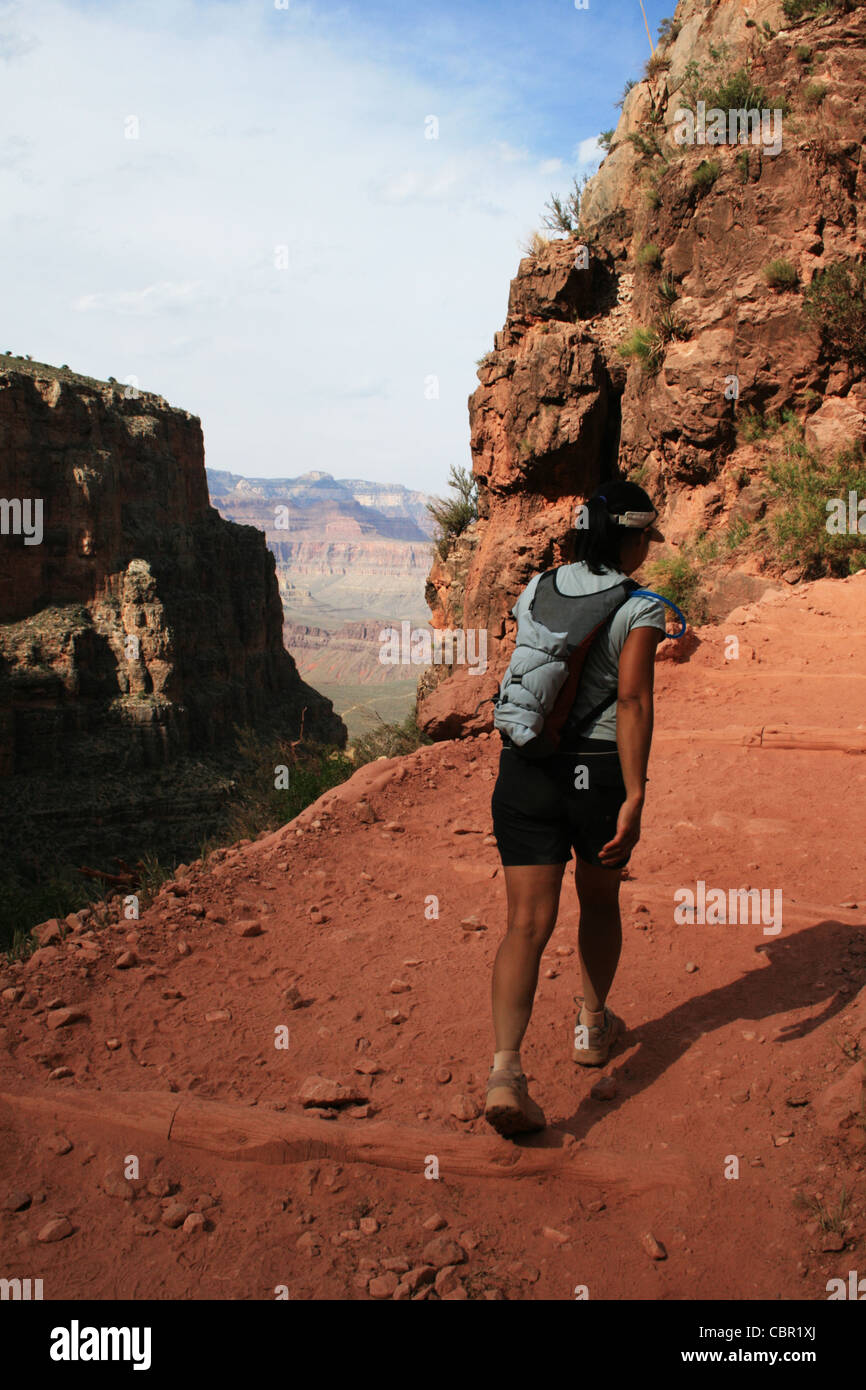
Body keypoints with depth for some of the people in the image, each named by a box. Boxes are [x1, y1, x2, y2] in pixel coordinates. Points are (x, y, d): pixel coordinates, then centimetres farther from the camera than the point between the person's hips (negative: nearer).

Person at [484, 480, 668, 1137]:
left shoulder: (538, 589, 9)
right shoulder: (640, 608, -6)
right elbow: (633, 699, -18)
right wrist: (634, 799, -22)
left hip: (524, 770, 3)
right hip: (599, 773, -3)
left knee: (528, 924, 0)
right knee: (600, 901, 22)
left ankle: (506, 1069, -15)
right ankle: (593, 1026, 40)